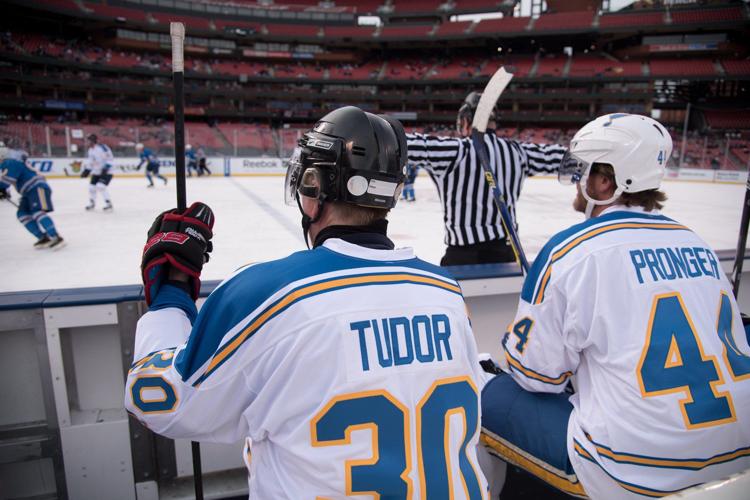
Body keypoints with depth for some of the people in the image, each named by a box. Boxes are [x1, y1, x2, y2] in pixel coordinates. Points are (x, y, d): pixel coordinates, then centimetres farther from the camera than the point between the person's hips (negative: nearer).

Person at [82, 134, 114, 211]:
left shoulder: (102, 148, -20)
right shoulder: (90, 150, 8)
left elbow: (110, 158, -19)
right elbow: (90, 161, 19)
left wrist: (107, 167, -26)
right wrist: (86, 170, 14)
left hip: (106, 172, -9)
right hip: (96, 172, 9)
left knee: (100, 186, -22)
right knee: (91, 187, 8)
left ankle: (109, 204, -12)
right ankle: (92, 203, 28)